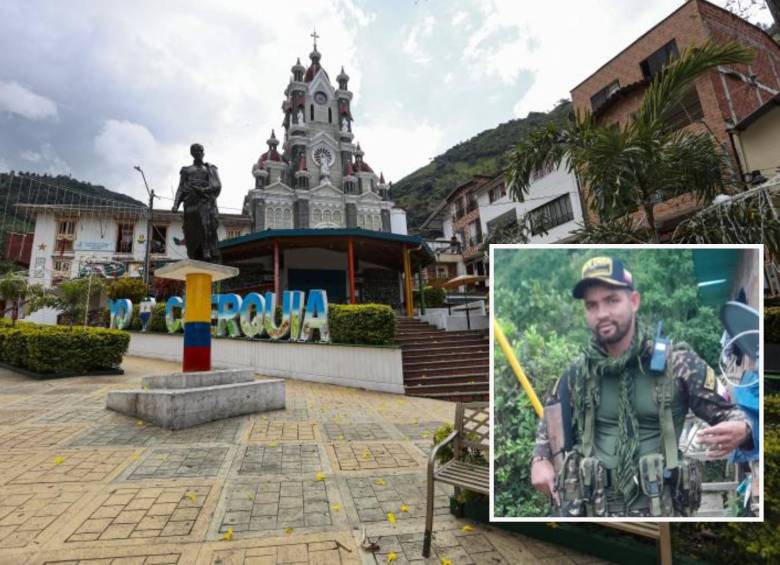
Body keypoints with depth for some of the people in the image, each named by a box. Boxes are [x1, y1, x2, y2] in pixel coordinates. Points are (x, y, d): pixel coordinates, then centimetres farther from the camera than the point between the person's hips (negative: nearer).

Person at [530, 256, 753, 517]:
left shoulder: (677, 362, -7)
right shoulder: (577, 374, 0)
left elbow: (725, 413, 0)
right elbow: (550, 421, 14)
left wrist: (740, 430, -22)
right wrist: (540, 459, -1)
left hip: (658, 508, -2)